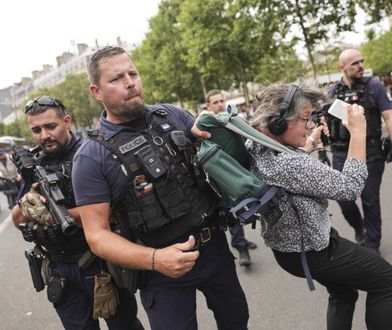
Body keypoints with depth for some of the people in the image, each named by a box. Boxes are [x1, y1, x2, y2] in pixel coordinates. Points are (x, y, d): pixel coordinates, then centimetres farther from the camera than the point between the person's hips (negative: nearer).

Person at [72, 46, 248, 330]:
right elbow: (97, 235, -14)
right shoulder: (92, 157, -13)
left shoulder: (170, 115, -1)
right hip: (164, 273, -4)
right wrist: (154, 259, -28)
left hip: (216, 247, 5)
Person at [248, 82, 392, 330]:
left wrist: (310, 141, 19)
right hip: (311, 251, -9)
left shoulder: (256, 149, -6)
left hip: (287, 246, 9)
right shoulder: (290, 164, -35)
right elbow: (350, 187, -23)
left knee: (342, 293, 30)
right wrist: (358, 133, -18)